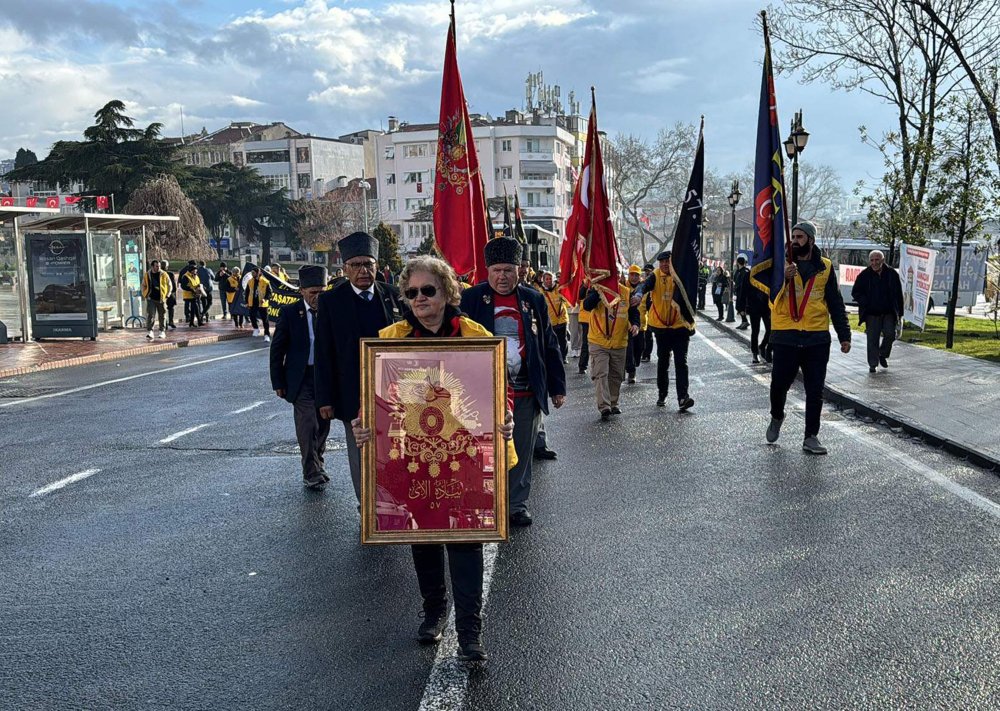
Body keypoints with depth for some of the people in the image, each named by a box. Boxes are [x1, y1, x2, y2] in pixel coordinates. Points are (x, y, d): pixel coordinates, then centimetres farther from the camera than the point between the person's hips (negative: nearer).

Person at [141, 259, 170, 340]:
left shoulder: (164, 274, 0)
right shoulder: (147, 275, 3)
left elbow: (169, 285, 8)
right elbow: (144, 286, 15)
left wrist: (167, 294, 2)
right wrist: (145, 295, 6)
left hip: (161, 299, 0)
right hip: (151, 299, 0)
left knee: (162, 316, 8)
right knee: (150, 315, -11)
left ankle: (162, 331, 21)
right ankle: (150, 331, -15)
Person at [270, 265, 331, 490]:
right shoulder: (289, 313, -5)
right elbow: (277, 349, 0)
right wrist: (278, 382, -3)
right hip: (302, 378, -3)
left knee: (323, 426, 12)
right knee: (308, 426, -9)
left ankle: (317, 467, 30)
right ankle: (311, 473, 0)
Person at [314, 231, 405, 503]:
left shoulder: (393, 295, 3)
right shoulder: (331, 300, -3)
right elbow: (324, 353, -3)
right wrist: (325, 398, -5)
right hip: (353, 396, -1)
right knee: (361, 458, 7)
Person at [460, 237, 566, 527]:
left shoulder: (533, 300, 7)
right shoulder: (471, 299, -1)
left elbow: (549, 346, 11)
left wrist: (557, 387, 10)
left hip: (527, 393, 3)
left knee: (522, 452, 12)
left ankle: (518, 502, 27)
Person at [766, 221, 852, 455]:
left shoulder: (825, 267, 7)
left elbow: (835, 303, 12)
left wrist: (844, 335, 8)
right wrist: (783, 277, -27)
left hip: (817, 338, 2)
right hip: (785, 337, -1)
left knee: (815, 391, 4)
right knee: (779, 384, 5)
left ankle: (811, 437, 14)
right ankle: (777, 417, 35)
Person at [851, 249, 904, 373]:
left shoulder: (892, 274, 0)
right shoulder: (864, 275, -2)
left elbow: (898, 294, 6)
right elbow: (855, 293, 7)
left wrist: (899, 312, 4)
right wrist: (865, 303, -8)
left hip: (889, 313, 1)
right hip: (872, 313, -1)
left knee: (890, 334, -7)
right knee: (872, 339, 0)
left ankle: (883, 355, 20)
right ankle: (873, 364, 8)